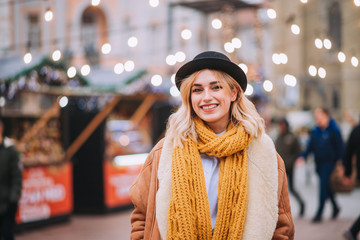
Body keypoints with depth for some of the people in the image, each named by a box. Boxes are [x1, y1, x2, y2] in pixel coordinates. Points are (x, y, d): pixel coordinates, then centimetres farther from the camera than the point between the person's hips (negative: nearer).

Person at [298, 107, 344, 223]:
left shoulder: (333, 131, -8)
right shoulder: (315, 131, 8)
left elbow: (340, 147, -7)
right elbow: (310, 147, 11)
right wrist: (303, 156, -5)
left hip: (330, 162, -6)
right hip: (319, 163, 6)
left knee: (324, 187, -8)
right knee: (327, 187, 14)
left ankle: (319, 214, -5)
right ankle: (335, 208, 34)